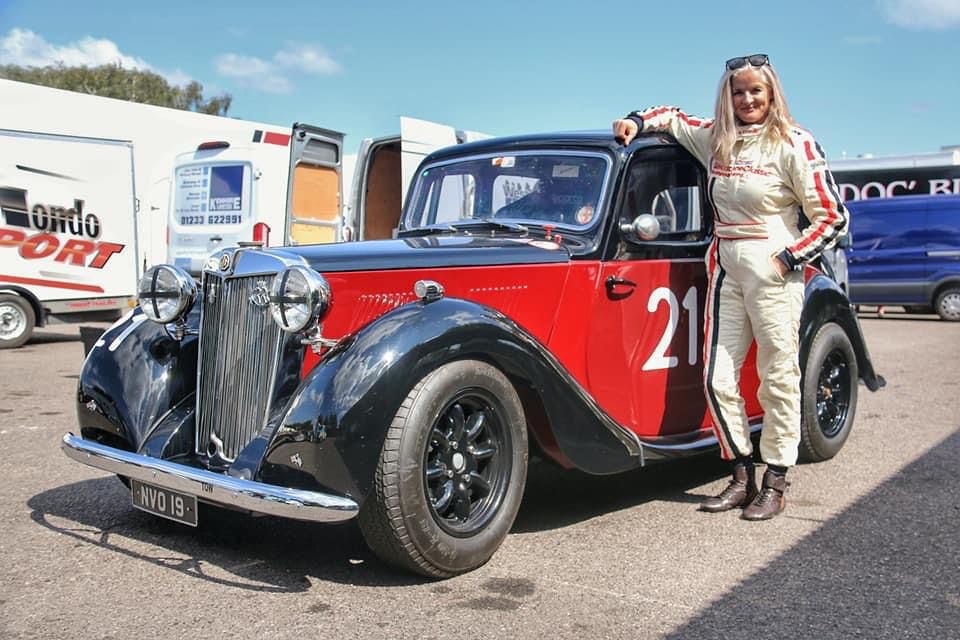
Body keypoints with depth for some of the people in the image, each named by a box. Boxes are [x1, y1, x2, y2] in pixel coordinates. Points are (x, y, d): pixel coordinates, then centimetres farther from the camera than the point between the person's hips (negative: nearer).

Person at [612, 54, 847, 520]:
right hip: (724, 268, 6)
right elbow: (673, 117, 30)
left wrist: (788, 259, -11)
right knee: (718, 378, 4)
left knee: (778, 377, 1)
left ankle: (774, 485, 12)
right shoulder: (714, 138, 11)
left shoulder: (794, 145, -5)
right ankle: (742, 478, 17)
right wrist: (637, 121, 11)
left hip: (772, 270, -5)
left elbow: (832, 218, -5)